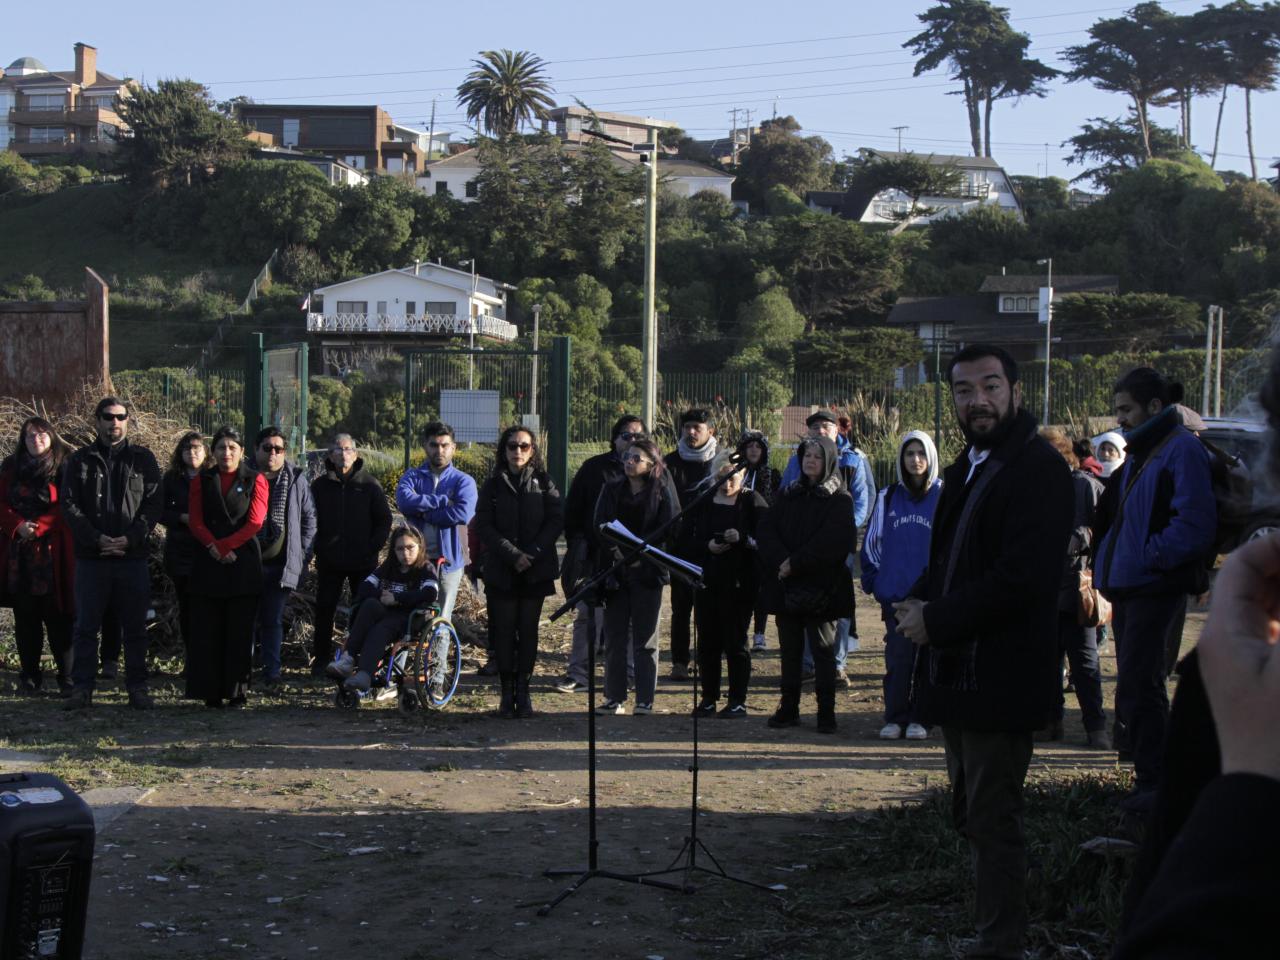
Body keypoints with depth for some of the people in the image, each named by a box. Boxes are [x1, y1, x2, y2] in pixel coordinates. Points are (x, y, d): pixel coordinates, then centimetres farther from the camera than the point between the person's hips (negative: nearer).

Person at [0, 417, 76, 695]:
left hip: (52, 552, -3)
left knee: (57, 617, -6)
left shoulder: (63, 468, 3)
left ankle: (66, 677, -2)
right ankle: (29, 677, 10)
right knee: (25, 617, 5)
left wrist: (39, 527, -14)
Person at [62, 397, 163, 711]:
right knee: (86, 626, 4)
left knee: (135, 626, 5)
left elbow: (153, 505, 0)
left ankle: (137, 686, 13)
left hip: (133, 556, 0)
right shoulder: (79, 460, 7)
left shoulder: (143, 459, 6)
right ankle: (82, 687, 10)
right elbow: (69, 506, 0)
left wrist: (130, 538, -13)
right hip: (91, 557, 0)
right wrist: (96, 539, -12)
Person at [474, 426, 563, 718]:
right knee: (503, 631, -1)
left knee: (528, 630, 3)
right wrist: (513, 555, -13)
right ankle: (507, 691, 5)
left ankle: (523, 691, 8)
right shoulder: (493, 486, 6)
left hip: (536, 571, 0)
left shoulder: (543, 484, 7)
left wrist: (532, 554, -13)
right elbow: (484, 526, -2)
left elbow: (556, 521, -2)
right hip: (501, 572, 0)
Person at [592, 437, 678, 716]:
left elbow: (668, 530, -6)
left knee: (644, 639, 0)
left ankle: (645, 701, 3)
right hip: (615, 571, 3)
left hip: (647, 571, -3)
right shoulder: (612, 489, 9)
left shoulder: (663, 492, 1)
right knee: (614, 638, 6)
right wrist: (616, 550, -17)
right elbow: (599, 525, 0)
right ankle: (614, 698, 13)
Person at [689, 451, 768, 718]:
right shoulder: (701, 503, 11)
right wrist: (707, 546, -11)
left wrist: (741, 539, -26)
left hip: (740, 583, -4)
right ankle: (708, 698, 17)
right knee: (707, 641, 7)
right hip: (706, 582, 4)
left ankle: (738, 702, 7)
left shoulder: (754, 503, -1)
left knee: (735, 641, -1)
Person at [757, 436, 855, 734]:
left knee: (823, 650, -1)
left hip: (820, 587, -4)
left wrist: (795, 564, -16)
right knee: (790, 650, 9)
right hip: (786, 587, 4)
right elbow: (767, 530, 3)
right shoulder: (788, 495, 14)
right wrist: (781, 561, -14)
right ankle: (789, 707, 15)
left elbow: (831, 542, -13)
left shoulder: (839, 499, 0)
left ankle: (826, 711, 2)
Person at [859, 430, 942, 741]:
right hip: (895, 594, 2)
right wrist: (875, 580, 7)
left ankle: (920, 719, 11)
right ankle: (895, 718, 11)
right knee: (897, 657, 3)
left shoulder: (945, 495, 1)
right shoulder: (888, 496, 9)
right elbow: (871, 541, 14)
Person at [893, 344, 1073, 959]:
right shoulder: (969, 466, 15)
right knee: (971, 812, 18)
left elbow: (1023, 578, -25)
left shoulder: (1038, 469, -16)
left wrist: (937, 620, -18)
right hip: (959, 671, 10)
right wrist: (922, 601, 2)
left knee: (991, 817, -4)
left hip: (999, 676, -10)